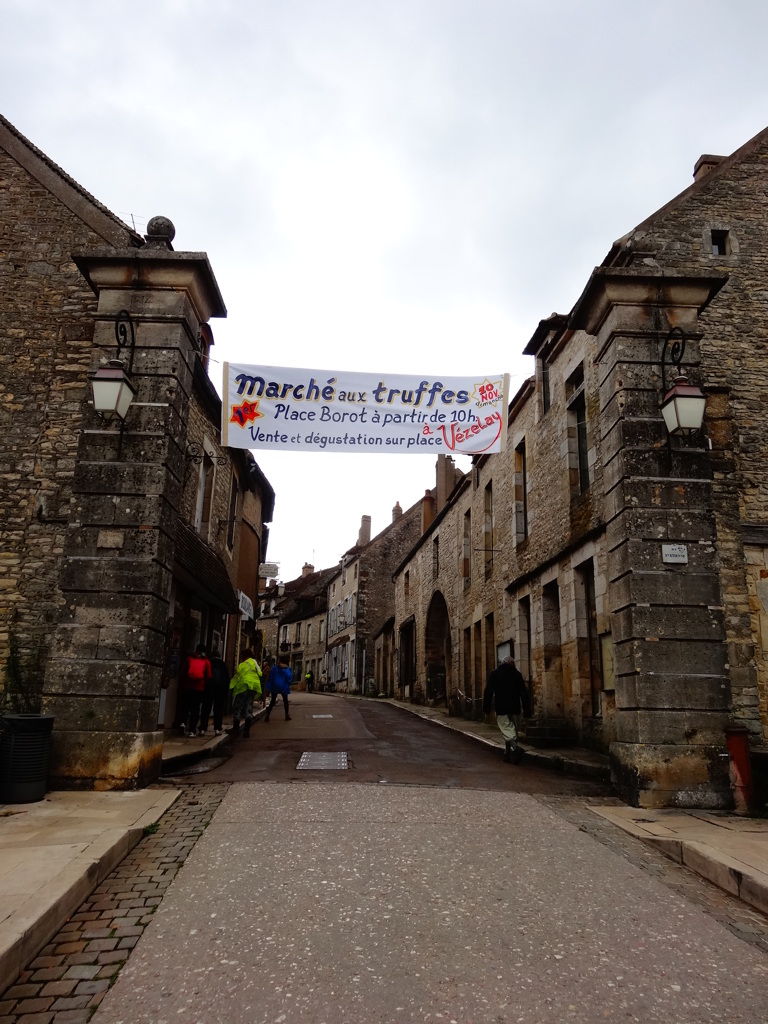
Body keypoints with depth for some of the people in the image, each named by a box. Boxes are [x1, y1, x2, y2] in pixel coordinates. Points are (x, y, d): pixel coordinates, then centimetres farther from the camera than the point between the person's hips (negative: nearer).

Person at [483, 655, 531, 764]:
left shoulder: (494, 674, 4)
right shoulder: (517, 674, 8)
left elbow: (488, 692, -1)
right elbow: (524, 693, 4)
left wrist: (486, 708, 2)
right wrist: (527, 710, 5)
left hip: (501, 708, -3)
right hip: (514, 707, 3)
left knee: (506, 728, -7)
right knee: (511, 727, 16)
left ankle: (515, 747, -31)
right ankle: (509, 753, 17)